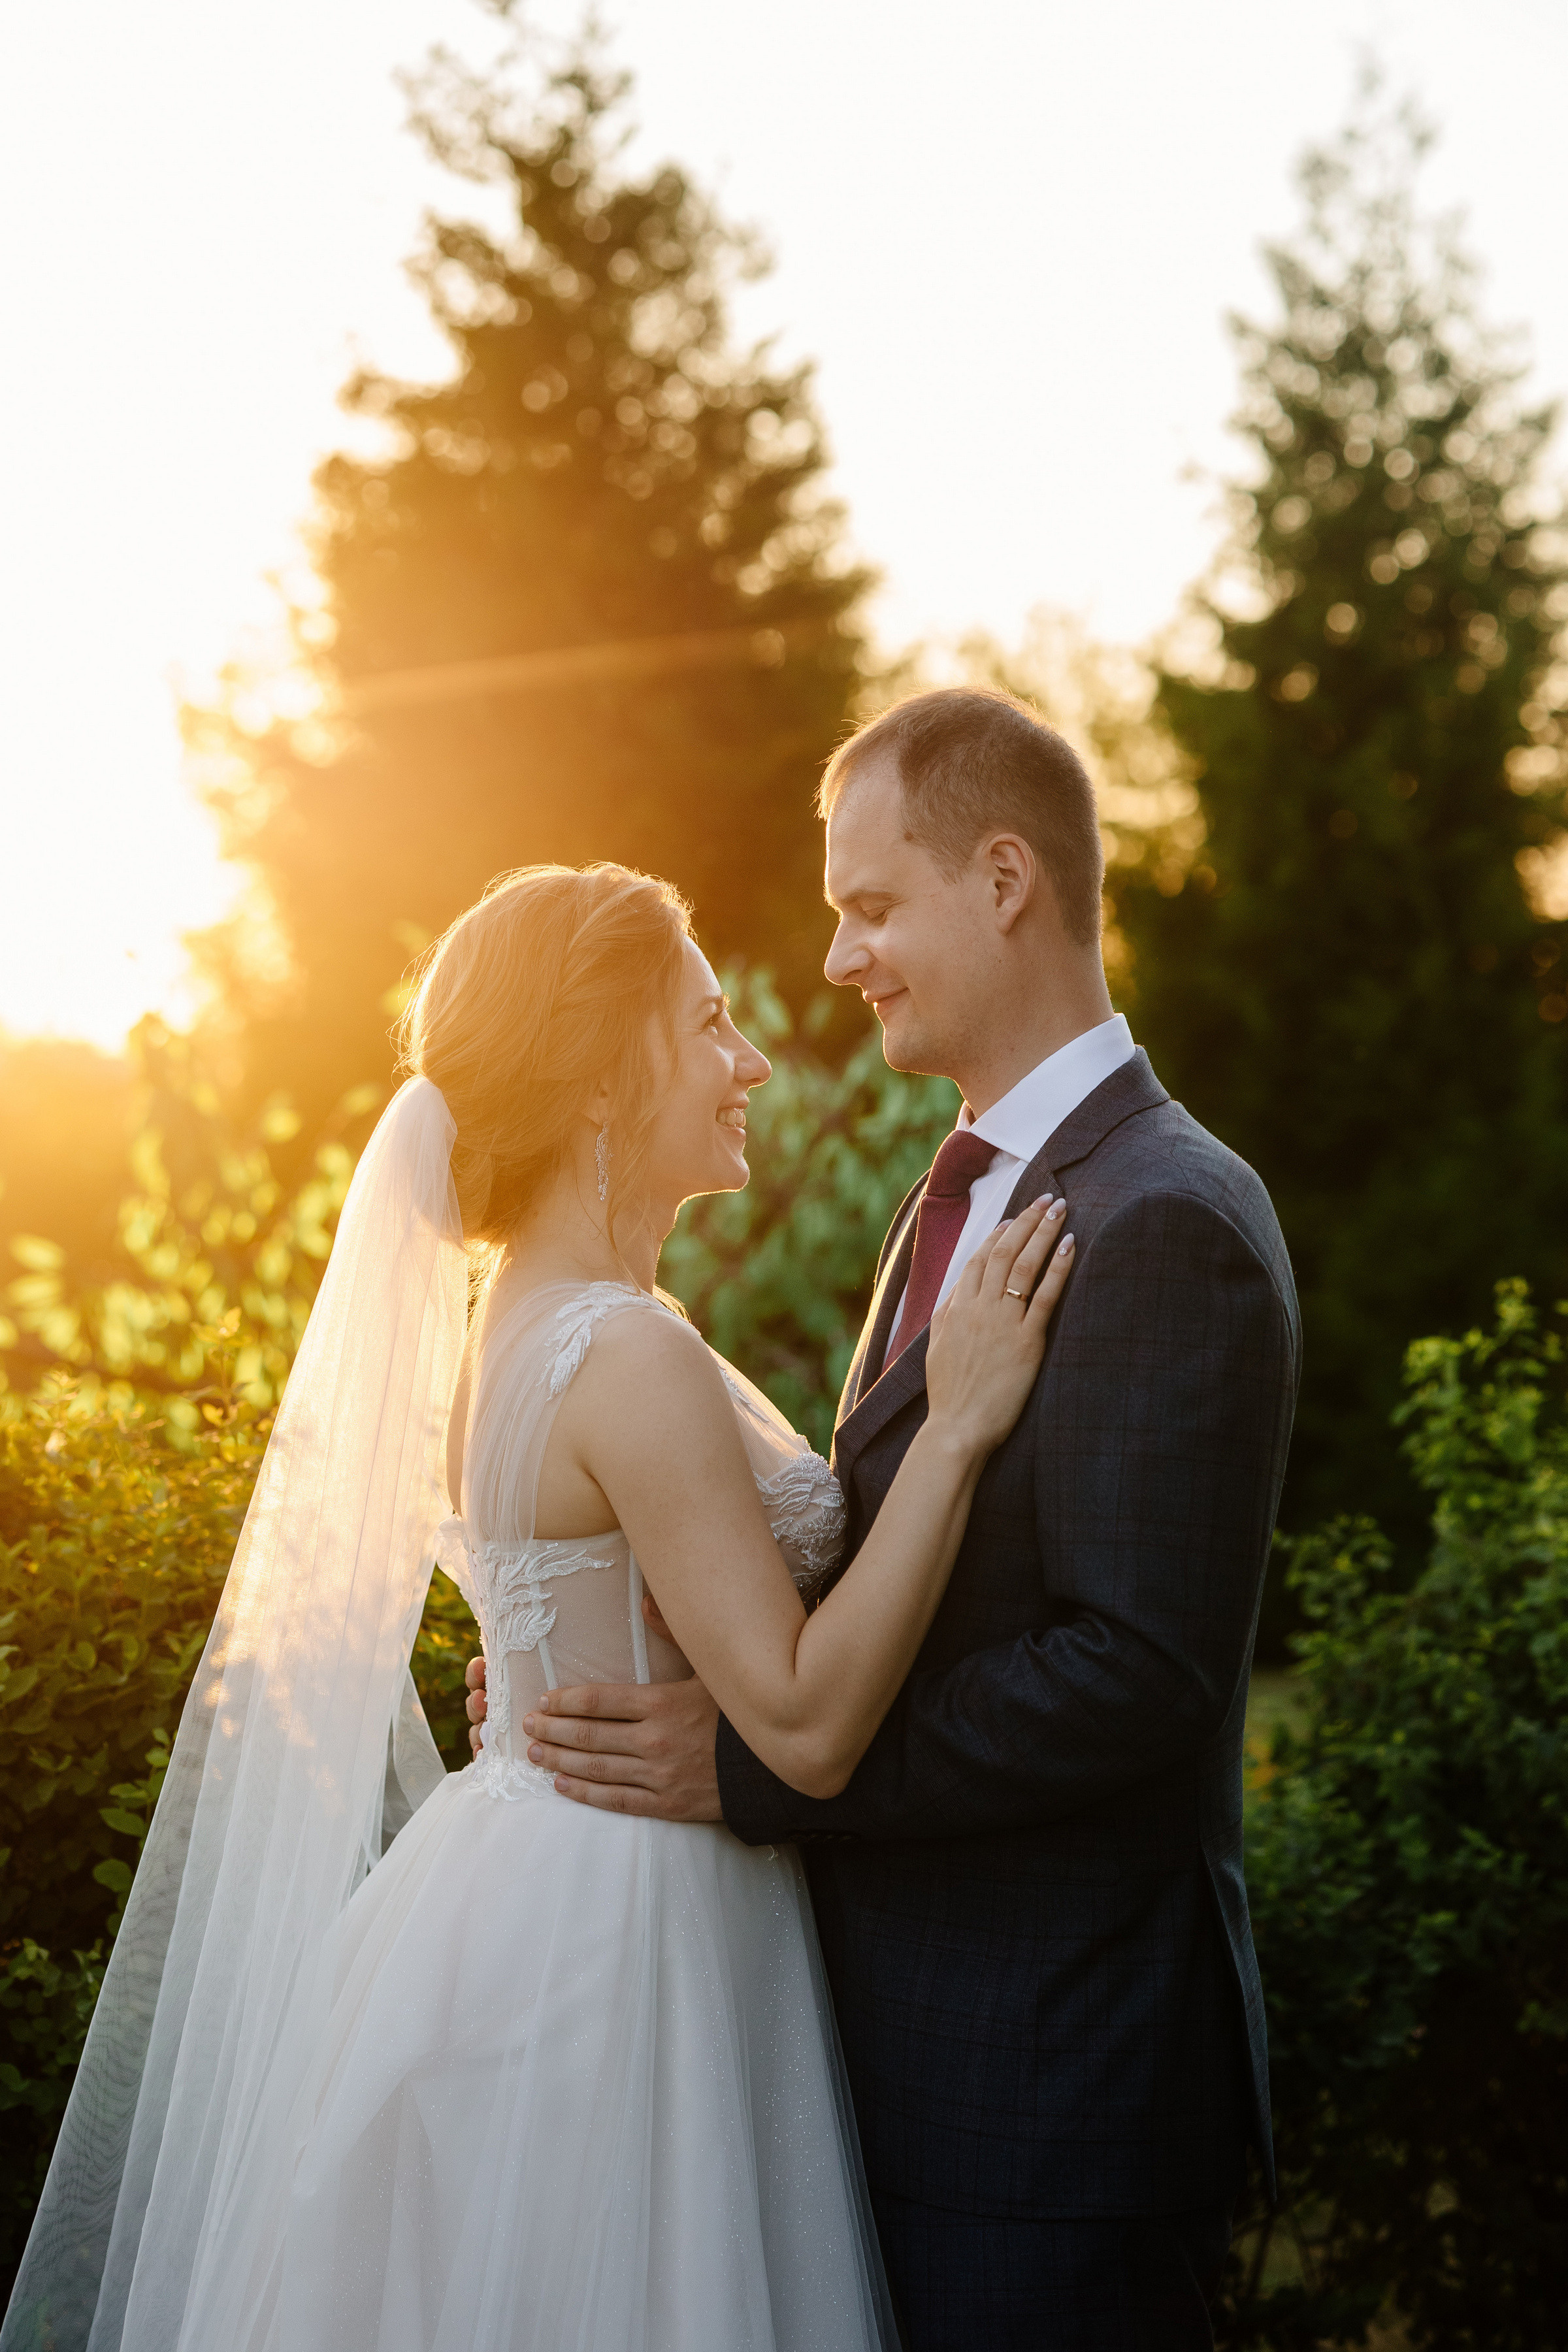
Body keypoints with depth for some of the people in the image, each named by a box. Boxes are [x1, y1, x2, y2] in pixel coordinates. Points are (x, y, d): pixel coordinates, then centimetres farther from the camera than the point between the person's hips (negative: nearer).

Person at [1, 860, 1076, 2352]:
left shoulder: (511, 1317, 8)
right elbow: (805, 1725, -24)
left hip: (519, 1884, 10)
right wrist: (952, 1429, -22)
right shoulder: (630, 1359, -22)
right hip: (615, 1951, -10)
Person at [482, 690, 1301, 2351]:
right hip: (921, 2031, 9)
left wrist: (747, 1766, -22)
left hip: (1054, 2077, -9)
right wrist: (612, 1669, 1)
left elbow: (1134, 1672, -25)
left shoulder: (1166, 1223, -19)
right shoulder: (969, 1197, 13)